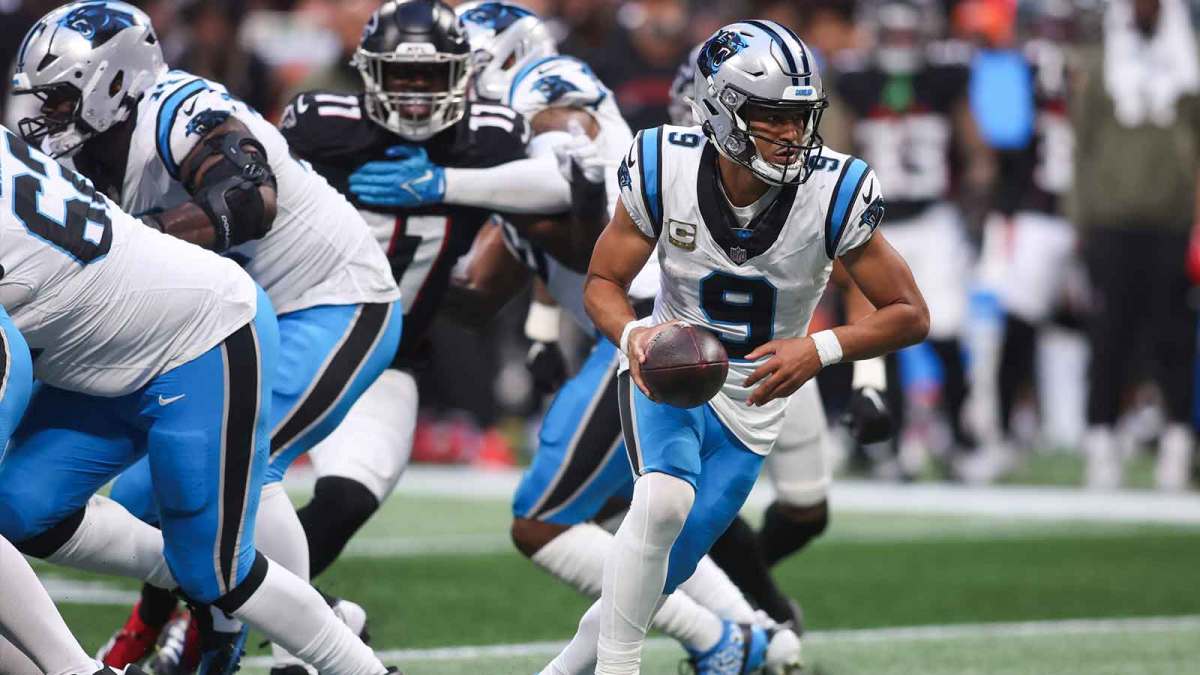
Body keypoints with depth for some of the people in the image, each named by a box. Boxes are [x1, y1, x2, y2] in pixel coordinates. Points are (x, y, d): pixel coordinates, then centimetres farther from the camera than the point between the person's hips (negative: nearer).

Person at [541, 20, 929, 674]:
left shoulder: (832, 193, -21)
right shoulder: (664, 169, -19)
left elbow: (910, 315, -13)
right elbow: (603, 283, -5)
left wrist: (819, 350, -30)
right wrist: (632, 334, -28)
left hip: (754, 398, 1)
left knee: (662, 568, 4)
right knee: (664, 501, -31)